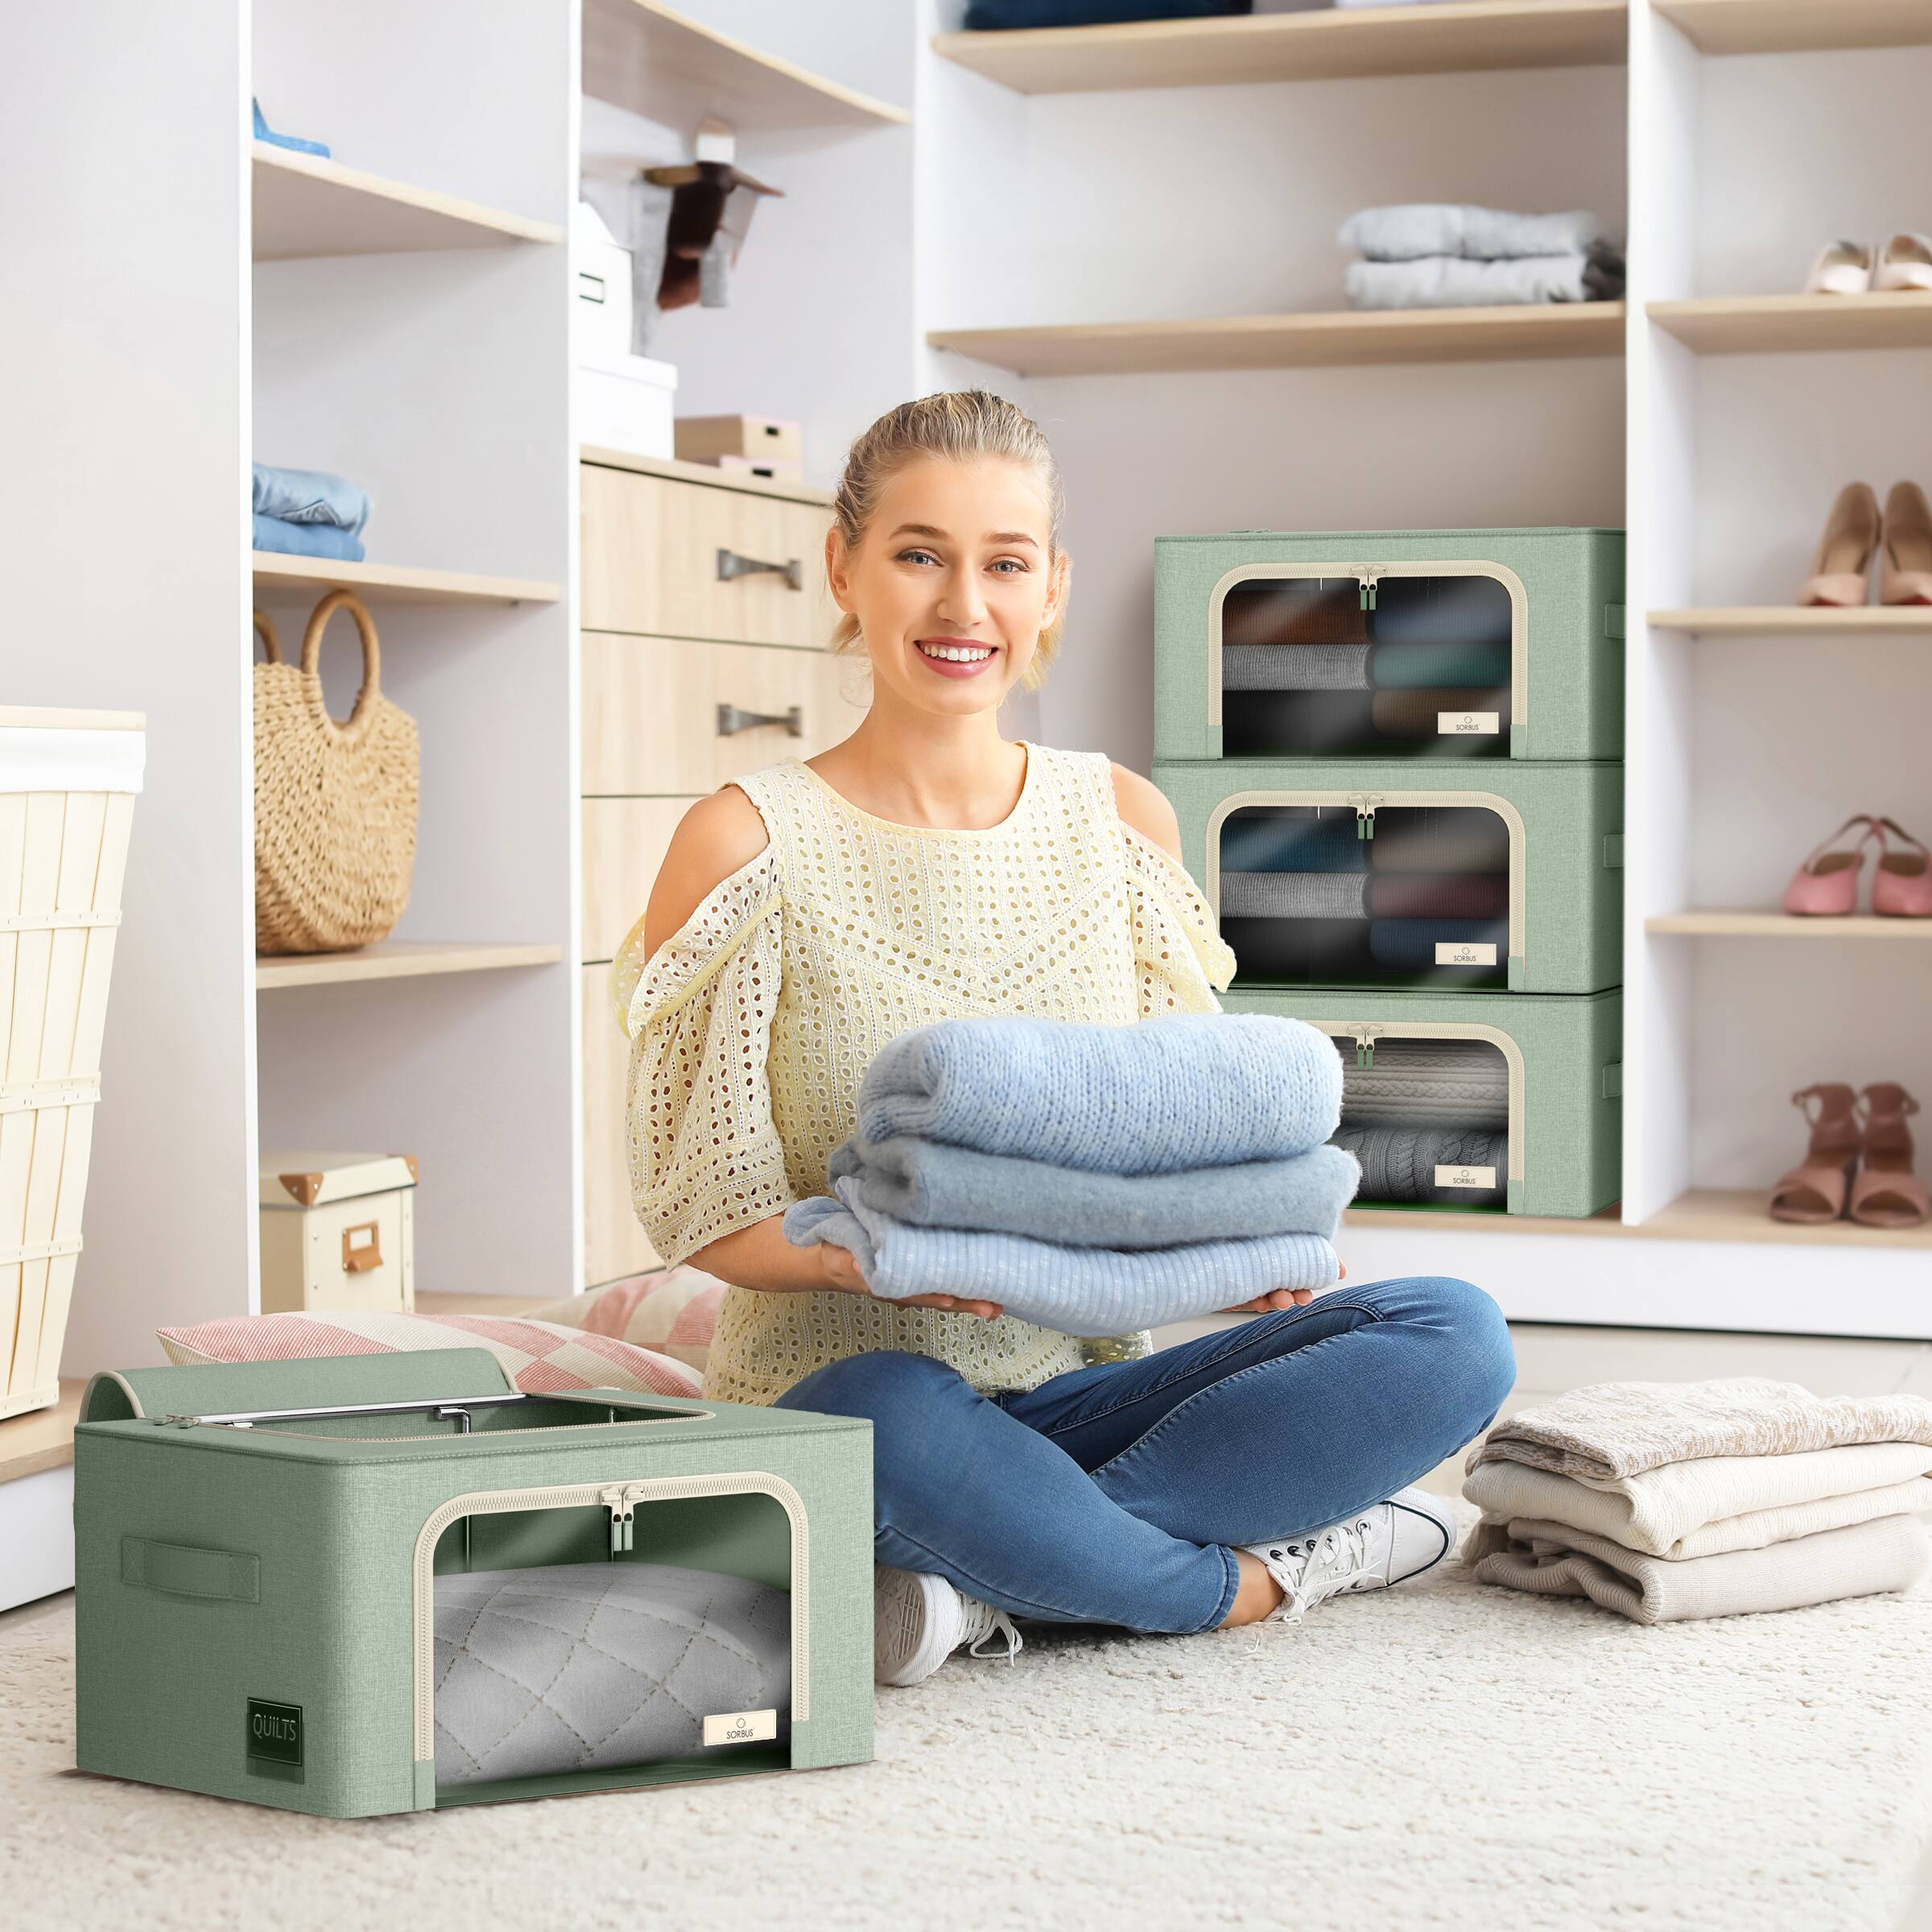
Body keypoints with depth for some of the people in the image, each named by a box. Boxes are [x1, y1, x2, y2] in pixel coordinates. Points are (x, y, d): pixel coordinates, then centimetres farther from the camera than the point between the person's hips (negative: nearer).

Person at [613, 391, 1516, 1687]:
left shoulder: (1122, 823, 8)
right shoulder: (749, 842, -4)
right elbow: (700, 1207, -5)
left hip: (1075, 1392, 4)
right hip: (832, 1390, -4)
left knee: (1457, 1337, -19)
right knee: (893, 1418, -41)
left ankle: (991, 1582, -20)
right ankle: (1253, 1577, -15)